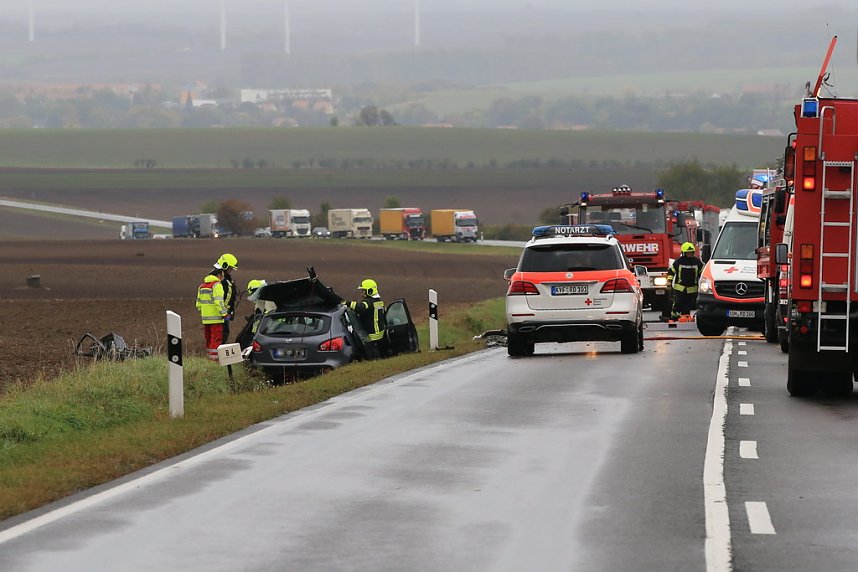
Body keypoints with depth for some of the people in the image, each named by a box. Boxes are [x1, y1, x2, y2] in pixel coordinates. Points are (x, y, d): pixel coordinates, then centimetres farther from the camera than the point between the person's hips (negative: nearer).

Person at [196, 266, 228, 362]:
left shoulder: (202, 286, 17)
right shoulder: (217, 285, -9)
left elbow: (199, 302, 20)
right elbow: (218, 301, -18)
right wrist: (223, 313, -13)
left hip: (205, 317, 8)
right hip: (216, 317, -8)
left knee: (208, 338, 13)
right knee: (216, 338, -7)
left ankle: (209, 355, 16)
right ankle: (214, 357, -12)